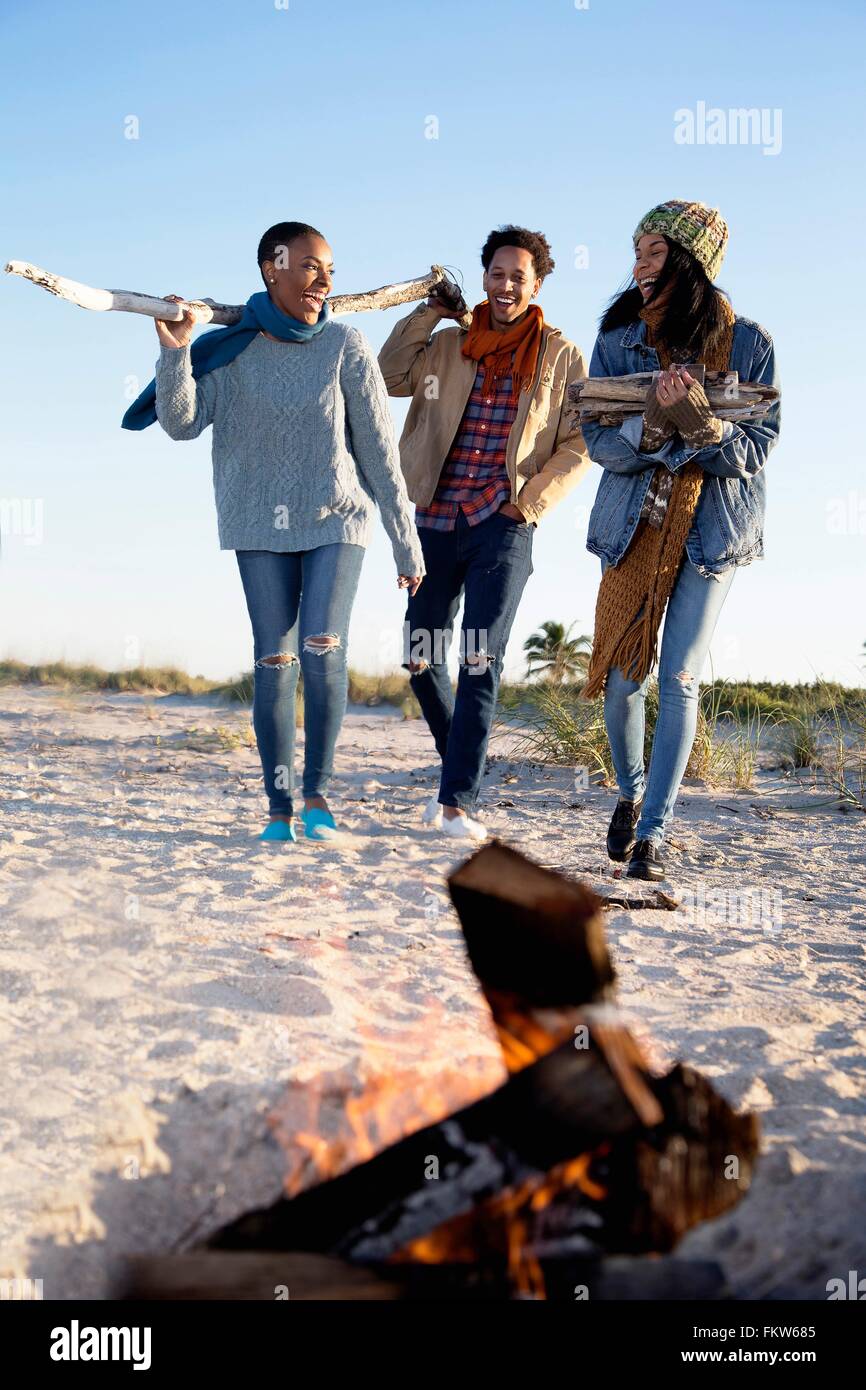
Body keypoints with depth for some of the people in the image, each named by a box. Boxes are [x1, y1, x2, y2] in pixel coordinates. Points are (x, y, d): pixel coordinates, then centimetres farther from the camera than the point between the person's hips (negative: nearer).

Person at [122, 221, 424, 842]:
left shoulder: (345, 347, -3)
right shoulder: (231, 349, 0)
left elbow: (380, 450, -2)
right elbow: (182, 423, -7)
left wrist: (407, 544, 0)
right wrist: (175, 350, -23)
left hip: (336, 520, -1)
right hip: (262, 526, 1)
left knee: (322, 651, -17)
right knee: (273, 663, -2)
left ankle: (319, 789, -1)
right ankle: (280, 805, 7)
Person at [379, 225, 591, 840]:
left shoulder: (561, 357, 4)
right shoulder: (448, 345, 12)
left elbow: (578, 446, 2)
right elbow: (387, 376, 4)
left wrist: (530, 502, -8)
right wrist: (430, 312, 1)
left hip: (503, 526, -4)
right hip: (436, 521, 4)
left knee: (480, 661, -10)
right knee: (421, 658, 7)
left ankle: (458, 801, -8)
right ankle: (462, 771, 27)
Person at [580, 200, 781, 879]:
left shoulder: (748, 343, -5)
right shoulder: (620, 338, -1)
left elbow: (756, 450, -9)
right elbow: (600, 441, -6)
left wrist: (701, 421, -28)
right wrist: (654, 426, -27)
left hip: (713, 528, -2)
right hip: (634, 524, 2)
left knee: (680, 678, -6)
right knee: (622, 676, 2)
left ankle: (653, 831, 3)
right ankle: (631, 792, 30)